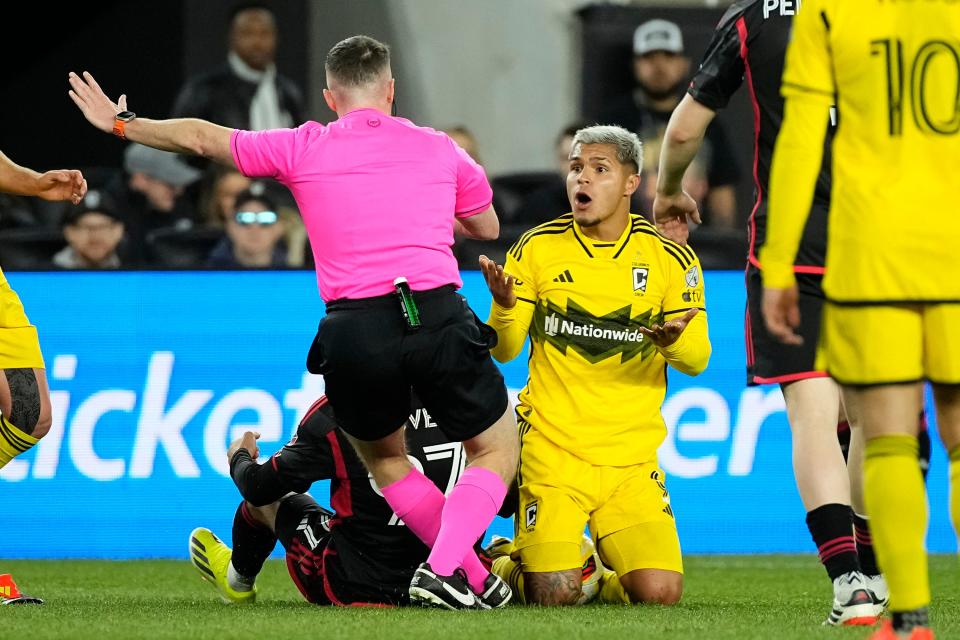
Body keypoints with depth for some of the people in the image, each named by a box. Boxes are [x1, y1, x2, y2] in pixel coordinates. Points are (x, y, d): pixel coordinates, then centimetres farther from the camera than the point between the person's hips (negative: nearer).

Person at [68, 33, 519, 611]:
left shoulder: (303, 150, 11)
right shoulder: (440, 150, 15)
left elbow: (201, 137, 24)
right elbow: (487, 226, 33)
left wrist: (121, 123, 38)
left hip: (352, 333, 1)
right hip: (438, 319, -1)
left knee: (382, 455, 26)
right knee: (497, 450, 14)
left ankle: (472, 576, 19)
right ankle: (444, 568, -8)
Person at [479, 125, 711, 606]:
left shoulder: (669, 258, 0)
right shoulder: (537, 248, 0)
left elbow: (697, 359, 2)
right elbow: (504, 350, 2)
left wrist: (674, 341, -21)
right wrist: (504, 306, -20)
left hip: (632, 456, 1)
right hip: (551, 450, -1)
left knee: (660, 594, -16)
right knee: (554, 597, -16)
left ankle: (602, 580, 20)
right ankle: (511, 563, 21)